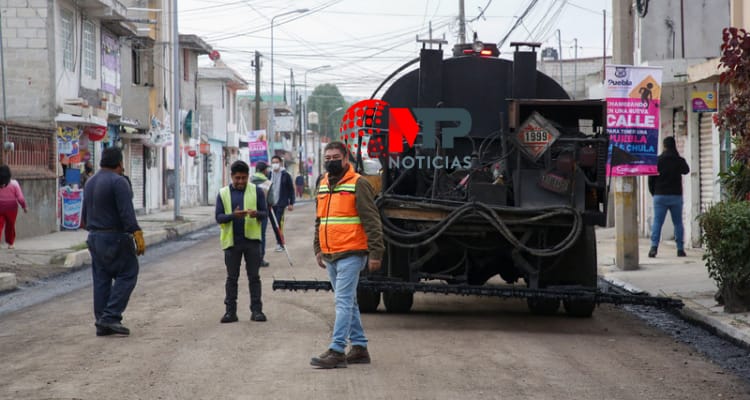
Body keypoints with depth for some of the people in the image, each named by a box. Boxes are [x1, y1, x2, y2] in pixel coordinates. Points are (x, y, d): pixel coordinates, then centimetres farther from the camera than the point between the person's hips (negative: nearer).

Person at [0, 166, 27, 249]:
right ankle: (10, 243, 29)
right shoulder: (14, 183, -10)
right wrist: (24, 207, 2)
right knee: (10, 226, 16)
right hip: (11, 208, 0)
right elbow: (20, 198, -12)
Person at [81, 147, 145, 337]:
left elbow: (86, 212, 23)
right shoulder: (118, 182, -13)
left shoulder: (90, 183, 14)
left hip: (95, 237, 9)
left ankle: (102, 324, 9)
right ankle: (111, 316, -13)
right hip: (115, 237, -8)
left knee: (101, 279, 9)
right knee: (126, 275, -2)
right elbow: (127, 212, -21)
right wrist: (138, 235, -22)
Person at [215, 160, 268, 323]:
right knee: (232, 278, 6)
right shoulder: (223, 194, 3)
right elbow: (218, 217, -1)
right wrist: (233, 215, -21)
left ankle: (256, 310, 8)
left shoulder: (256, 191, 2)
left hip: (252, 239, 0)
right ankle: (230, 311, 10)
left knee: (254, 276, 4)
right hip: (231, 240, 1)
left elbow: (265, 212, 2)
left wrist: (256, 213, -21)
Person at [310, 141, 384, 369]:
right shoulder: (322, 185, 14)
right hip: (330, 256, 8)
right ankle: (360, 348, 21)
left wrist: (375, 253, -15)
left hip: (350, 255, -8)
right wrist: (318, 249, 20)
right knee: (348, 303, 13)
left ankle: (336, 351, -12)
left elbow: (372, 221, -11)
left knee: (343, 302, -10)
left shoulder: (358, 184, -9)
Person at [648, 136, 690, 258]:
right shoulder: (679, 160, -1)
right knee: (678, 223, 8)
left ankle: (654, 246, -16)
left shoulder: (657, 160, -2)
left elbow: (651, 179, -1)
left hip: (660, 196, -1)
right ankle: (680, 248, 7)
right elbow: (686, 170, 22)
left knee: (657, 222, -1)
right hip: (676, 196, 1)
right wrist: (677, 155, 16)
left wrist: (654, 193, 11)